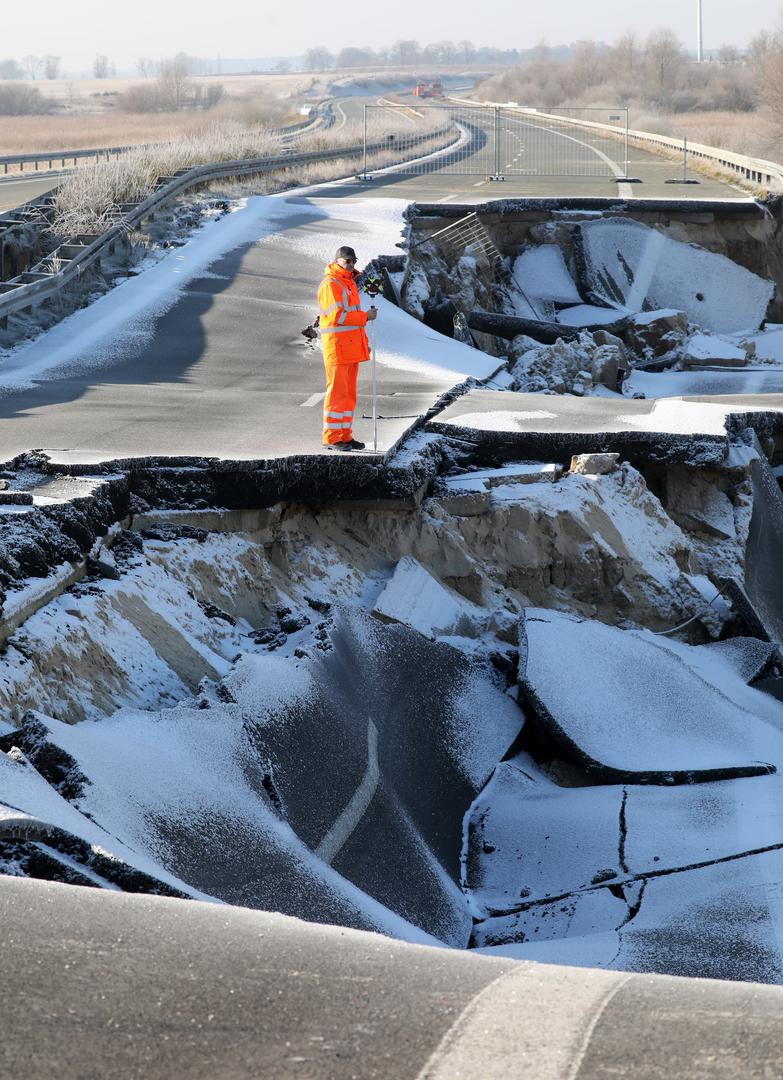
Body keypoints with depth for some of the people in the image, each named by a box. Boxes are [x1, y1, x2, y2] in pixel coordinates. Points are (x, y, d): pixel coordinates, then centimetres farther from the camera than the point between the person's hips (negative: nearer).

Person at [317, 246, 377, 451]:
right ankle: (331, 438, -5)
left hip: (352, 347, 9)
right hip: (337, 346, -9)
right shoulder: (330, 285, -12)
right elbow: (338, 316, -20)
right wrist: (365, 317, -15)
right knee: (337, 391, -8)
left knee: (349, 393, 10)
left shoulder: (350, 283, 19)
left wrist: (364, 341, 23)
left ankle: (345, 435, 15)